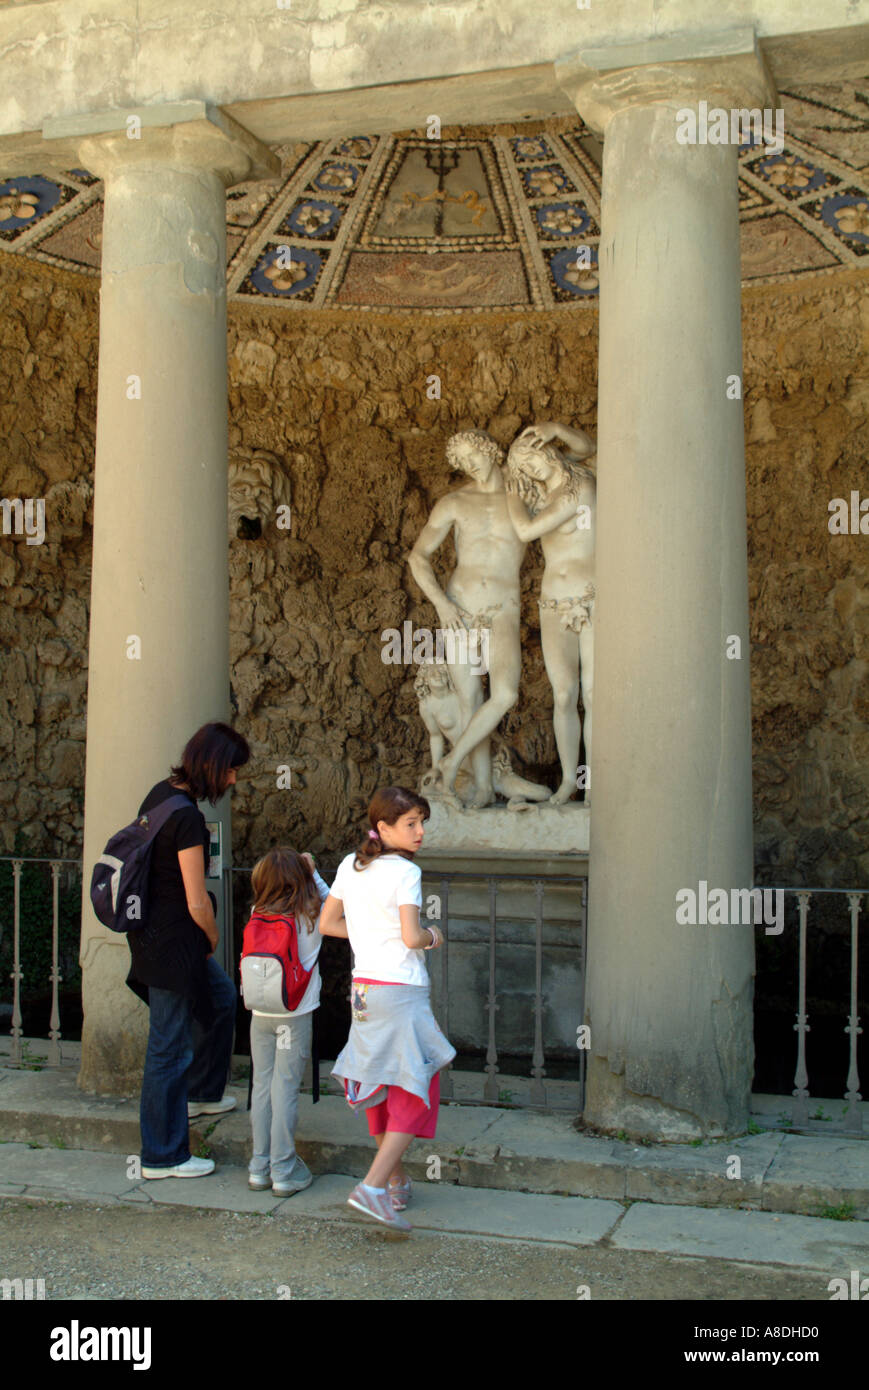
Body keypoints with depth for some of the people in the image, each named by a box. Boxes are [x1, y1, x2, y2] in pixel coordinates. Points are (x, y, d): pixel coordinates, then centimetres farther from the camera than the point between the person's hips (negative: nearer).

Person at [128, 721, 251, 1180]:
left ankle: (201, 1093, 44)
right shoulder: (187, 817, -24)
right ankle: (162, 1157, 15)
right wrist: (211, 944, -2)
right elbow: (197, 904, -23)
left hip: (150, 930, 10)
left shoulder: (163, 792, 4)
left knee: (221, 994, 28)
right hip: (171, 941, -10)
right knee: (169, 1046, 2)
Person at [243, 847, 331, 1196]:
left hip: (260, 1013, 3)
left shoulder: (257, 916, -2)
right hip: (295, 1014, -3)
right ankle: (284, 1172, 6)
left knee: (261, 1086, 11)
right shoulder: (311, 916, -9)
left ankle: (259, 1168, 18)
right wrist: (312, 872, 16)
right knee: (285, 1089, 1)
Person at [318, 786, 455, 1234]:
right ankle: (372, 1187, -10)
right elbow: (411, 937, -21)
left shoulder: (350, 866, 8)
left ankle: (396, 1182, 29)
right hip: (401, 990, -8)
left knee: (381, 1087, 18)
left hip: (363, 989, 8)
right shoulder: (405, 872, -13)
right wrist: (432, 936, 0)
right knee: (417, 1090, -1)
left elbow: (326, 923, 12)